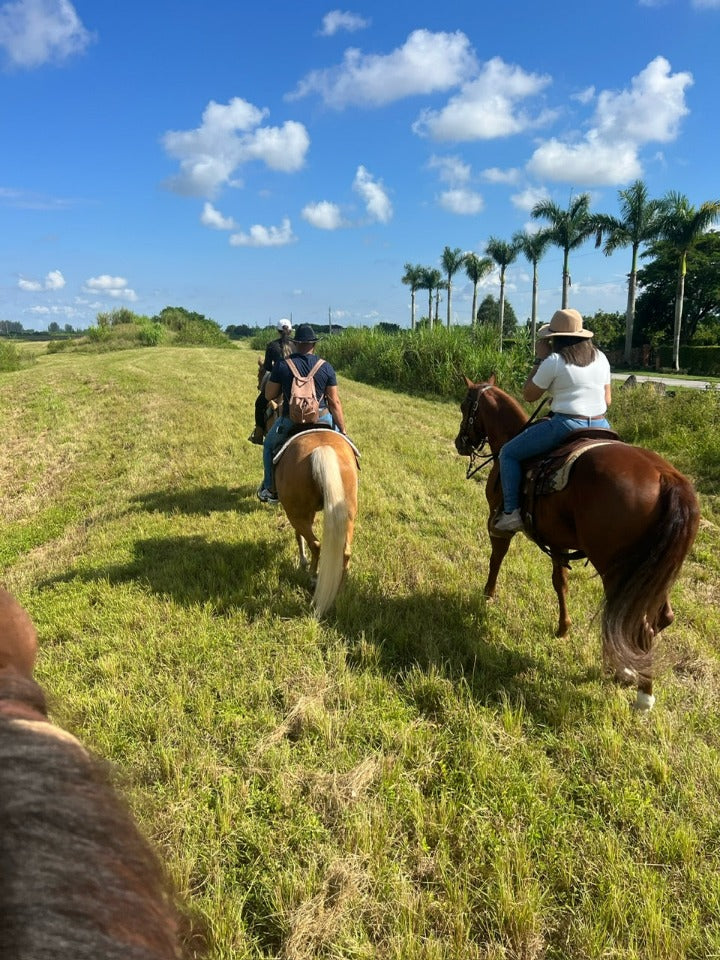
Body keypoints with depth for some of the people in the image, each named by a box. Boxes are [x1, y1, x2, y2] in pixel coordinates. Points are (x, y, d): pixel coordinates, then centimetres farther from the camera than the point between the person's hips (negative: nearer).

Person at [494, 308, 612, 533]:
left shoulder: (553, 361, -8)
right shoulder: (600, 358, 10)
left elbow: (528, 395, 1)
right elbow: (607, 399, 13)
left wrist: (539, 359, 6)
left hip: (566, 426, -6)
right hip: (601, 427, 7)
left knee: (508, 453, 7)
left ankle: (511, 513, -3)